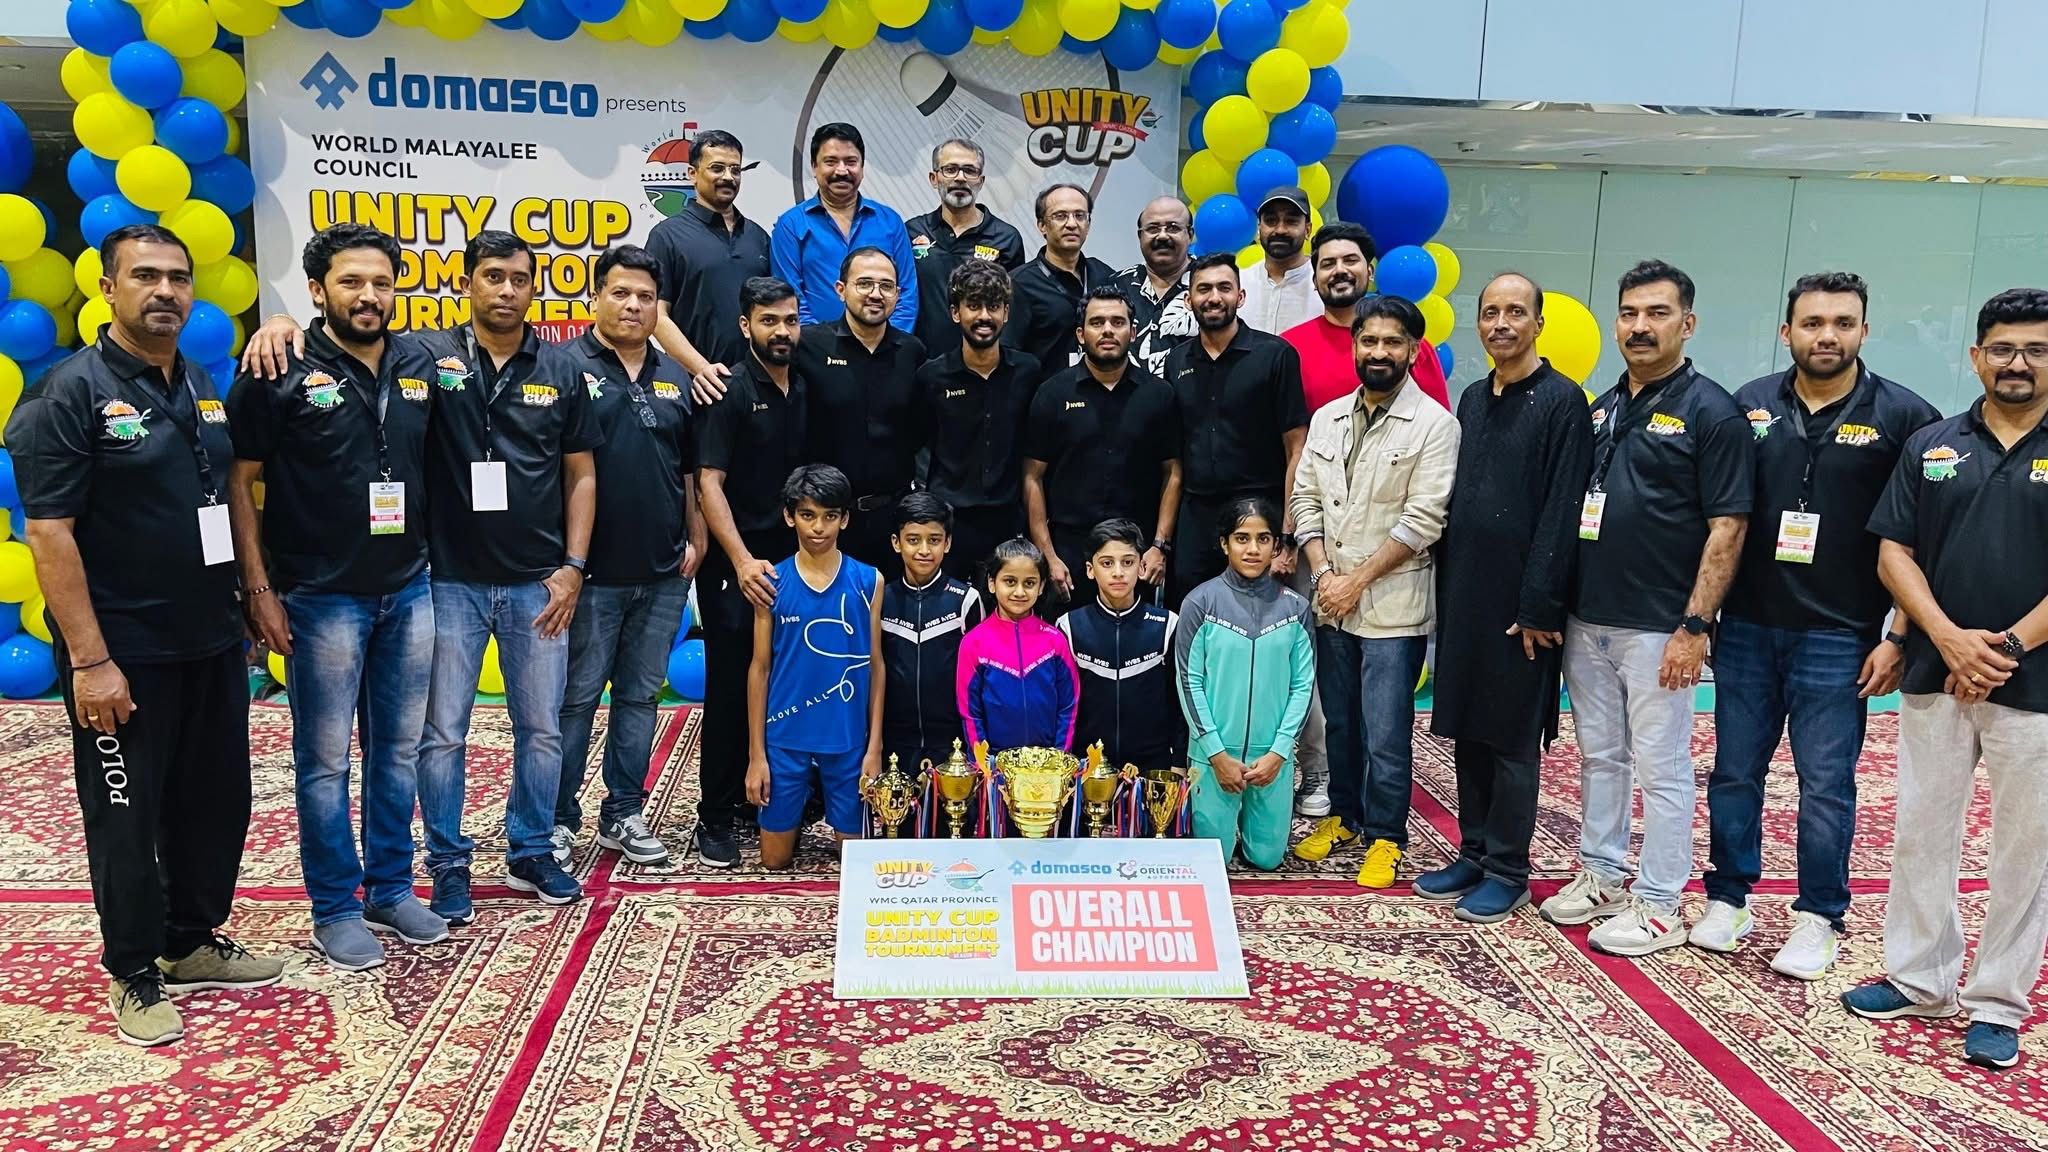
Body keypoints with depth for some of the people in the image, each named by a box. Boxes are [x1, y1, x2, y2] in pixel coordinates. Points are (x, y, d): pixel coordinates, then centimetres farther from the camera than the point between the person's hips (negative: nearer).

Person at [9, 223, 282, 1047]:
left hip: (212, 644, 7)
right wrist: (89, 659, -19)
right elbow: (48, 532, -16)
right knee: (128, 817, 6)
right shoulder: (71, 393, -12)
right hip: (125, 655, -6)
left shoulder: (205, 389, 8)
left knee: (216, 800, 15)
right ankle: (134, 976, 21)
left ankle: (195, 943, 32)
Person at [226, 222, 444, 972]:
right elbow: (240, 482, -6)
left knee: (399, 749, 12)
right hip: (322, 599, -4)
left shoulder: (420, 367, 3)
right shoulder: (284, 372, -8)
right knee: (326, 759, 5)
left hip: (409, 591, 4)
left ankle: (391, 889, 26)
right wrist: (259, 589, -10)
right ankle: (334, 909, 17)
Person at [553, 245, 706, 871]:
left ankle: (625, 814, 23)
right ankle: (559, 819, 15)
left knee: (641, 696, 12)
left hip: (663, 573, 5)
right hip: (592, 572, -5)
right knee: (576, 697, 3)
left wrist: (696, 539, 9)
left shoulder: (675, 378, 13)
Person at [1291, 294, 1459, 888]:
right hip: (1332, 601, 5)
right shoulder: (1326, 419, 10)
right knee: (1339, 720, 15)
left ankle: (1384, 837, 14)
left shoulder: (1433, 423, -7)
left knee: (1385, 732, -1)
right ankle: (1342, 815, 32)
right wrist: (1322, 572, -4)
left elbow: (1423, 520, -12)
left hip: (1393, 605, -5)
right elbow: (1305, 499, 10)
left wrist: (1357, 580, -13)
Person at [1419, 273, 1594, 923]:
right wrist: (1447, 587, 10)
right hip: (1462, 594, 7)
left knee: (1512, 741, 2)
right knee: (1466, 731, 11)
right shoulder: (1472, 401, 13)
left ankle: (1507, 871, 12)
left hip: (1518, 601, -7)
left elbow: (1562, 514, -13)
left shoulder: (1562, 402, -8)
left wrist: (1538, 607, -16)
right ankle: (1473, 855, 22)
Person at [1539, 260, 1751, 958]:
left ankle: (1659, 906, 12)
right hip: (1588, 619, 7)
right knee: (1598, 756, 15)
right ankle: (1600, 875, 28)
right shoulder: (1601, 411, 12)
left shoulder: (1711, 413, -7)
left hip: (1659, 627, -6)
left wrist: (1695, 626, -17)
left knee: (1661, 766, 2)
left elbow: (1727, 528, -11)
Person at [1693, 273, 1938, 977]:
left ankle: (1818, 919, 19)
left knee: (1826, 786, 5)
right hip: (1746, 628, 3)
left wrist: (1898, 637, -8)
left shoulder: (1903, 417, -4)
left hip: (1838, 638, -2)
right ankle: (1728, 899, 25)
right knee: (1734, 772, 11)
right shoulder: (1748, 407, 4)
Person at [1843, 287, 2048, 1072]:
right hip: (1935, 675, 3)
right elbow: (1894, 552, 2)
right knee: (1920, 831, 9)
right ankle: (1920, 979, 23)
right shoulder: (1929, 447, 7)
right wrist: (1949, 638, -12)